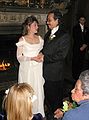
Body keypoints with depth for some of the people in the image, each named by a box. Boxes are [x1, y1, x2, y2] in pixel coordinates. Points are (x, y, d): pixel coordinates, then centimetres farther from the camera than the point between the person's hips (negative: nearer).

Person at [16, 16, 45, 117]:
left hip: (38, 69, 4)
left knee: (39, 90, 6)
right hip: (27, 70, -4)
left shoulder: (39, 38, 9)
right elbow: (19, 57, -7)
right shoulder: (22, 39, -4)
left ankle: (39, 113, 22)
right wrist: (32, 58, -19)